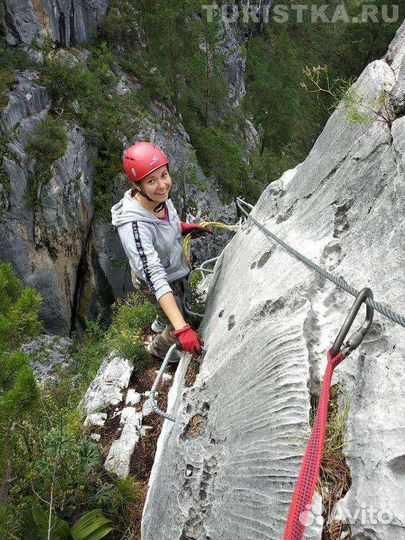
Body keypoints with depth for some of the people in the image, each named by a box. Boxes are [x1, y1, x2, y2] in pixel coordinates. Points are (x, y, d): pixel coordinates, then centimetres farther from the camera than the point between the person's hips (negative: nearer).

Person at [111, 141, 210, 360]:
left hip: (176, 267, 7)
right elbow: (155, 278, -47)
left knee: (178, 302, 37)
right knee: (176, 327, 18)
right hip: (157, 282, -7)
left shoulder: (159, 197, -21)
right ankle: (158, 349, 53)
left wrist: (183, 227, -7)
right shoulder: (134, 227, -43)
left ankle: (160, 324, 71)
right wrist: (181, 328, -51)